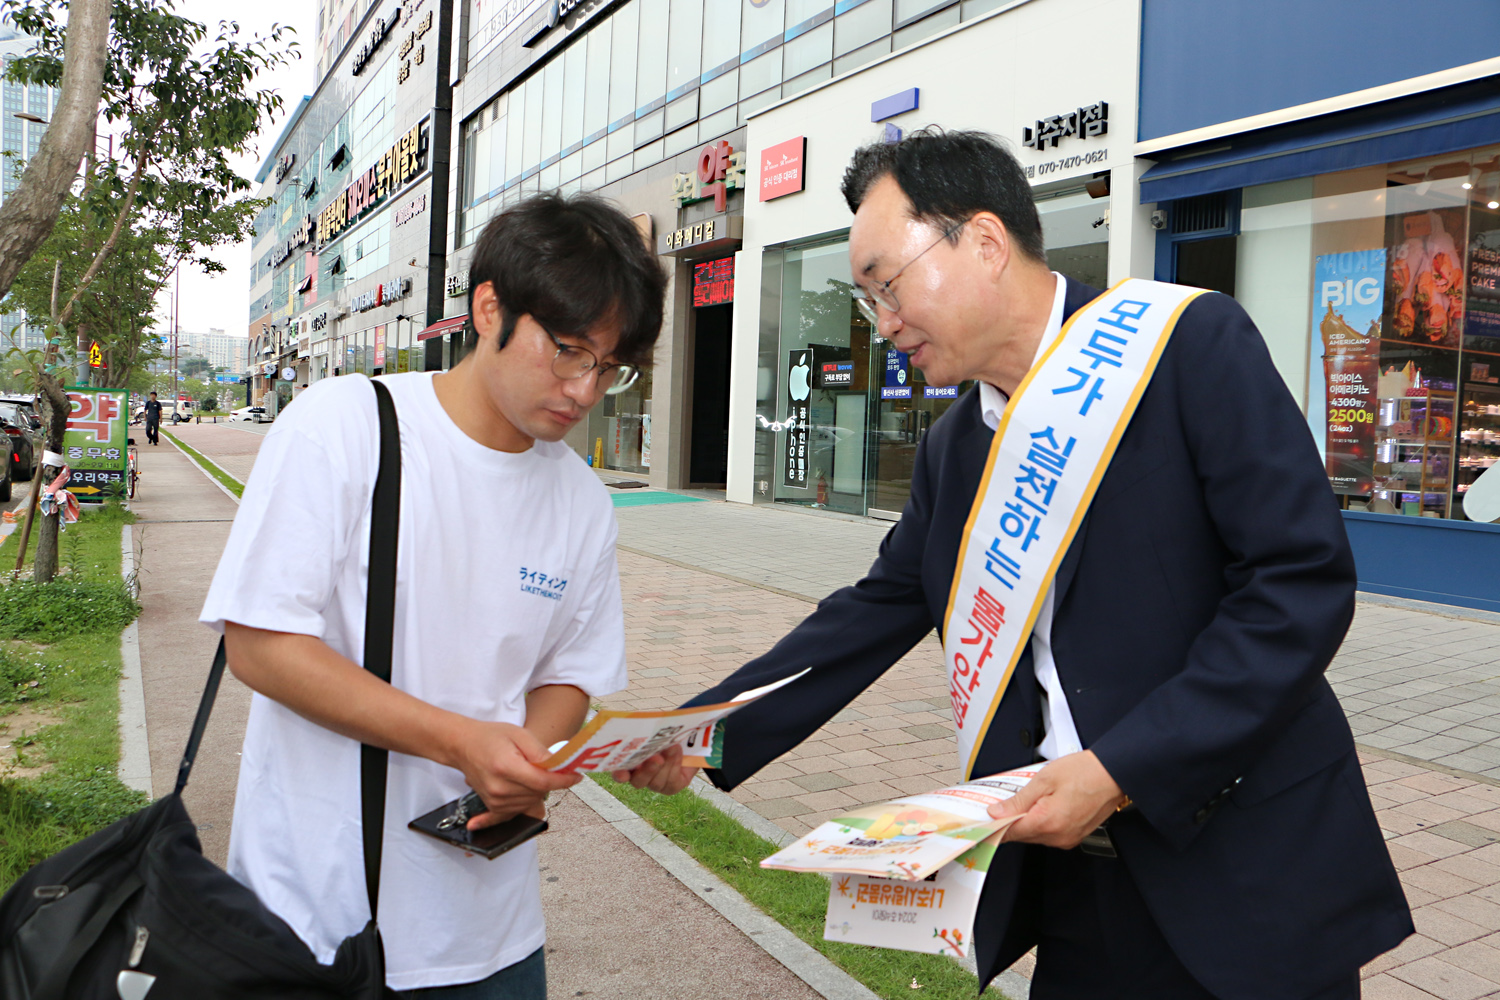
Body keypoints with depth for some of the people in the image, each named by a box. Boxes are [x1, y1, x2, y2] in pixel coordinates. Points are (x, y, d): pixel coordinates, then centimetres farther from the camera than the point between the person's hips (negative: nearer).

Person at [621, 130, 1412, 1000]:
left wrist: (1125, 768, -20)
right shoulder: (954, 448, 6)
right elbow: (876, 611, 9)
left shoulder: (1190, 342, -12)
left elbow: (1305, 579, -16)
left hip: (1246, 873, -4)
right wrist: (707, 735, 1)